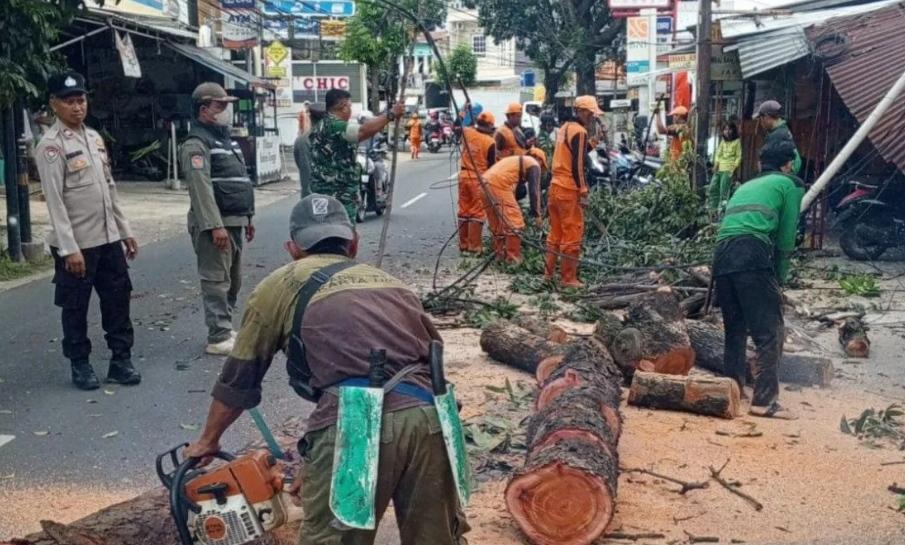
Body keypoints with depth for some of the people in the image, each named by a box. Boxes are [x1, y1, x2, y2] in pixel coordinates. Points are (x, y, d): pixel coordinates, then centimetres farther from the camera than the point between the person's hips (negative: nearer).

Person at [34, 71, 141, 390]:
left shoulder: (95, 137, 11)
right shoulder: (51, 145, -12)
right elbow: (54, 201, -17)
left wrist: (125, 230, 14)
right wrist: (69, 248, -21)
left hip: (109, 238, 7)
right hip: (77, 244, -7)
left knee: (118, 299, 10)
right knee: (75, 307, 6)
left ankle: (121, 360, 20)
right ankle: (80, 365, 19)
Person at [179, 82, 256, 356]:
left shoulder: (226, 139, 19)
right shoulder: (196, 144, -12)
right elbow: (201, 188, -21)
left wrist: (248, 217, 22)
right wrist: (215, 226, -27)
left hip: (235, 221, 10)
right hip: (214, 224, -9)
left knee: (234, 280, 15)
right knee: (217, 281, -7)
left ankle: (226, 328, 26)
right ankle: (218, 338, -3)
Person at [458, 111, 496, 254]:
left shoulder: (467, 132, -1)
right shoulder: (490, 142, -12)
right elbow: (491, 165, -7)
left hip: (464, 175, 5)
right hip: (479, 178, -5)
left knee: (464, 210, 13)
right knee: (477, 212, 0)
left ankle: (463, 244, 20)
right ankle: (474, 246, 0)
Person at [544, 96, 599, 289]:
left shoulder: (565, 127, 15)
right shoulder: (579, 131, -13)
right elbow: (578, 165, -17)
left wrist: (591, 144, 13)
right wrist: (583, 192, -15)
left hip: (555, 186, 9)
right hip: (569, 190, -9)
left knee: (556, 231, 15)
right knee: (573, 234, -3)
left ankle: (549, 272, 21)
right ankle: (568, 278, 1)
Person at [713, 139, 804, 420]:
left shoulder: (745, 186, 31)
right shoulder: (790, 184, 14)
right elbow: (786, 238, 7)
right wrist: (779, 277, 18)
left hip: (721, 253, 6)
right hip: (752, 253, -6)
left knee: (734, 330, 17)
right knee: (770, 332, -3)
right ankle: (765, 400, -9)